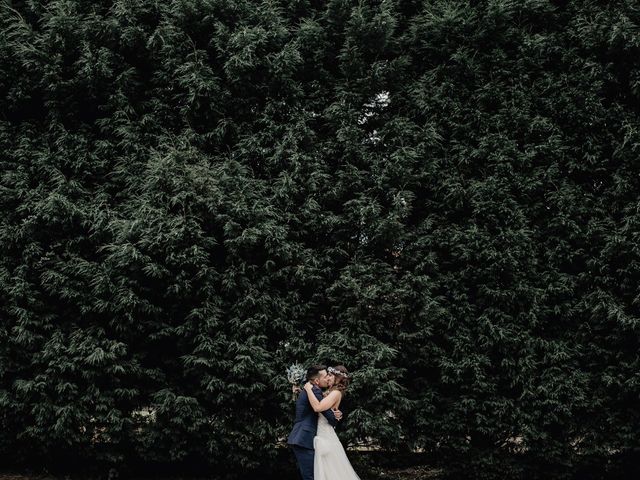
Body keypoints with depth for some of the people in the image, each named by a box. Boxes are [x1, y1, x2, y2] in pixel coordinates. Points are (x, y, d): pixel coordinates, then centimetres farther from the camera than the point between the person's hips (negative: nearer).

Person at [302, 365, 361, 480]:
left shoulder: (336, 393, -13)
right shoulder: (329, 392, 14)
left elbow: (317, 407, -28)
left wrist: (309, 389, -19)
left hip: (325, 436, -9)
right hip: (322, 435, 9)